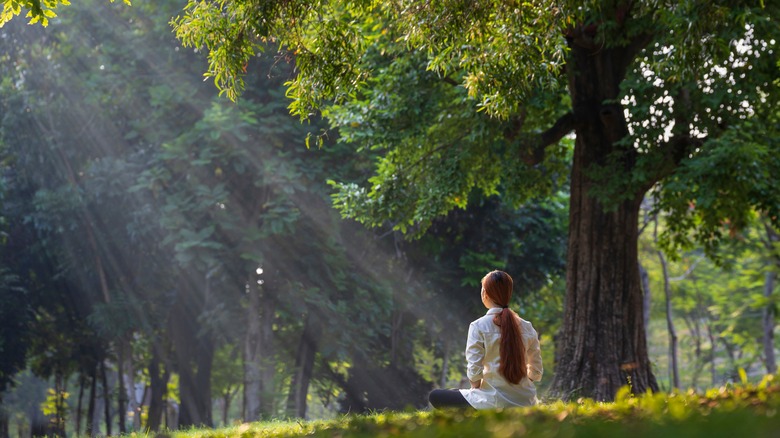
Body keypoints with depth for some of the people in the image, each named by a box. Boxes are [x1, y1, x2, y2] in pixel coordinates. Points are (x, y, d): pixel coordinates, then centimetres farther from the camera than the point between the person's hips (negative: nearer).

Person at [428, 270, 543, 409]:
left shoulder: (479, 327, -10)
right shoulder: (527, 327, 3)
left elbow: (474, 372, -14)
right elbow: (536, 372, 6)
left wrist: (475, 388, 5)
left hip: (495, 403, -6)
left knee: (435, 396, 9)